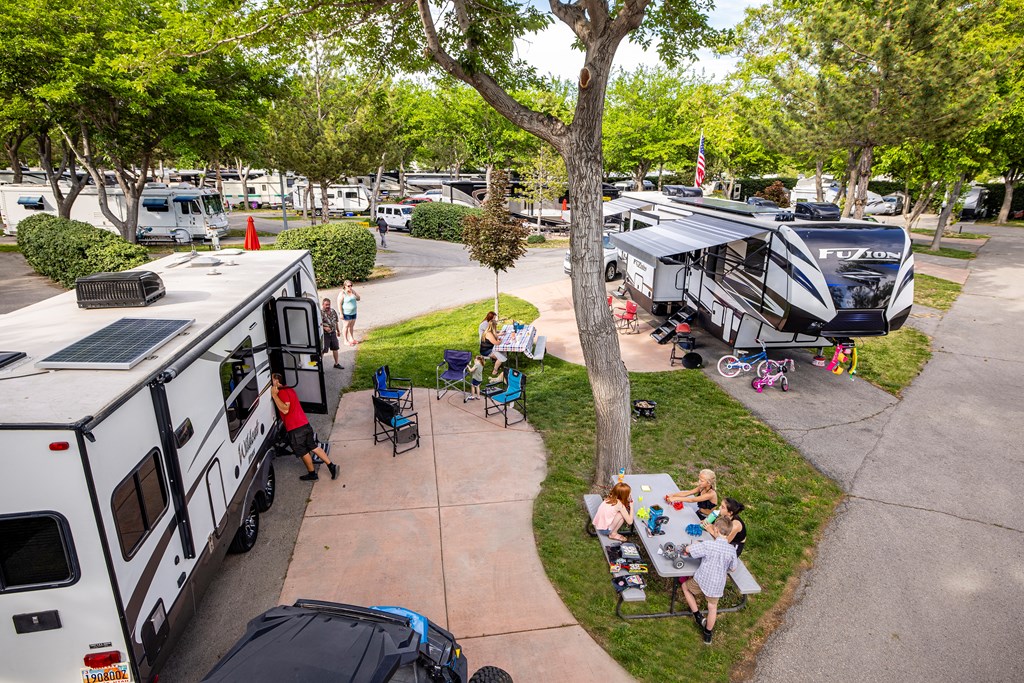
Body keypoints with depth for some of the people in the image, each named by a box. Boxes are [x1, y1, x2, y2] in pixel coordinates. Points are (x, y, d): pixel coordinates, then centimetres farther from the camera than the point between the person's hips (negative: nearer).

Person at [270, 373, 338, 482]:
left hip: (295, 428, -9)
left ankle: (312, 474, 21)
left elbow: (285, 409, -24)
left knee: (303, 452, 7)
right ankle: (331, 466, 13)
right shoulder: (289, 389, 17)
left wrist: (274, 395, -22)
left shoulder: (282, 392, -14)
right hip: (304, 424, 9)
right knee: (313, 447, 15)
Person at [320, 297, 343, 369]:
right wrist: (324, 328, -30)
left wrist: (338, 330, 24)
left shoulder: (333, 311, 5)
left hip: (333, 333, 6)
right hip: (325, 334, -6)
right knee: (323, 350, -1)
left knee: (335, 348, 14)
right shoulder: (321, 313, -14)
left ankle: (337, 363, 27)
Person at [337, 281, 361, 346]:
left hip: (353, 312, 6)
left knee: (352, 326, 13)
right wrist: (341, 313, -17)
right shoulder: (342, 294, -14)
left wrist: (354, 293, -11)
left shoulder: (352, 291, 6)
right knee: (346, 326, 1)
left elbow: (358, 298, 5)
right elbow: (339, 304, -15)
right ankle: (346, 340, 8)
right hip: (346, 313, -6)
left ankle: (352, 339, 25)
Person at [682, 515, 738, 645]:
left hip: (702, 580, -3)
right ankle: (708, 634, 38)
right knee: (713, 607, 24)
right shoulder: (732, 550, -11)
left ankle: (697, 616, 23)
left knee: (685, 586, 25)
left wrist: (695, 544, 3)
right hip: (717, 584, 4)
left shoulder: (708, 545, -24)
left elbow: (688, 549, -17)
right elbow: (733, 569, 4)